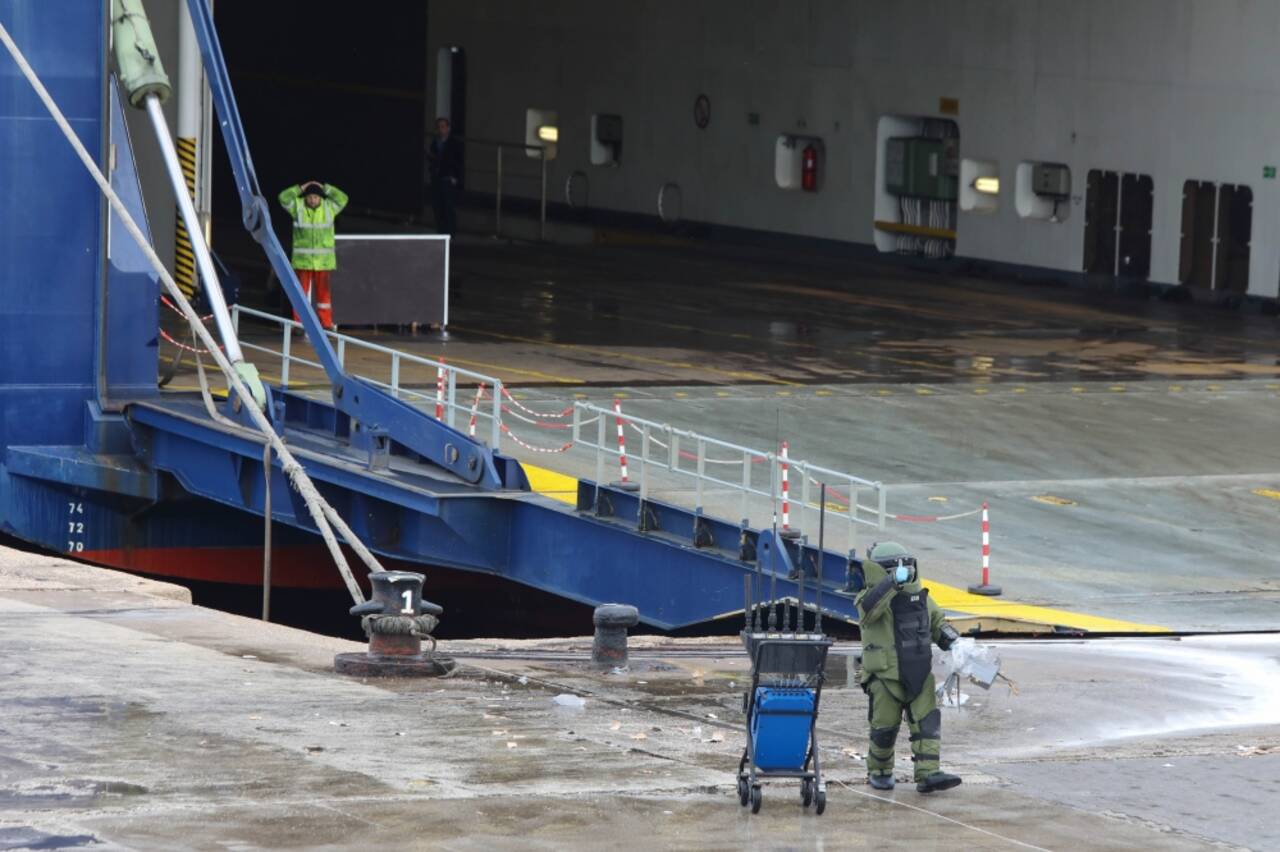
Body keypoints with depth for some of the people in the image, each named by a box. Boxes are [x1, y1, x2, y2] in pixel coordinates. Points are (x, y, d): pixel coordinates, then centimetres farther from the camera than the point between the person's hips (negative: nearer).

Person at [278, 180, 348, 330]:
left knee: (323, 292, 4)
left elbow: (343, 198, -4)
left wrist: (326, 188, -4)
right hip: (302, 260, -1)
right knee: (301, 291, 0)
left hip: (323, 260, 1)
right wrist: (301, 188, -8)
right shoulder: (298, 207, 1)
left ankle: (326, 324, 8)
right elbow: (284, 198, -9)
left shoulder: (329, 208, 4)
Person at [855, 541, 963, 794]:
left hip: (919, 675, 5)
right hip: (885, 676, -5)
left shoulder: (918, 595, 9)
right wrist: (892, 582, -45)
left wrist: (948, 636, 3)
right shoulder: (874, 596, -11)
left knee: (927, 721, -7)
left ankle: (928, 774, -11)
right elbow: (869, 608, -36)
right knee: (885, 727, 6)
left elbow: (936, 619, 24)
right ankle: (879, 772, 27)